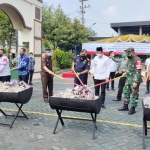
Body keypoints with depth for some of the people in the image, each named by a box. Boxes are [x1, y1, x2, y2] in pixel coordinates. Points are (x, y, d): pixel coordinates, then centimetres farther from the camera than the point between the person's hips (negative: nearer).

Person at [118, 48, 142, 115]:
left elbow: (138, 72, -21)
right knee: (126, 92, 15)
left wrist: (136, 82, -23)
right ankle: (125, 106, 28)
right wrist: (126, 73, 9)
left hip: (134, 81, -9)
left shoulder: (137, 60, -17)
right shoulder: (129, 59, 10)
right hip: (128, 80, 9)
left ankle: (133, 108, 11)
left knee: (134, 94, 2)